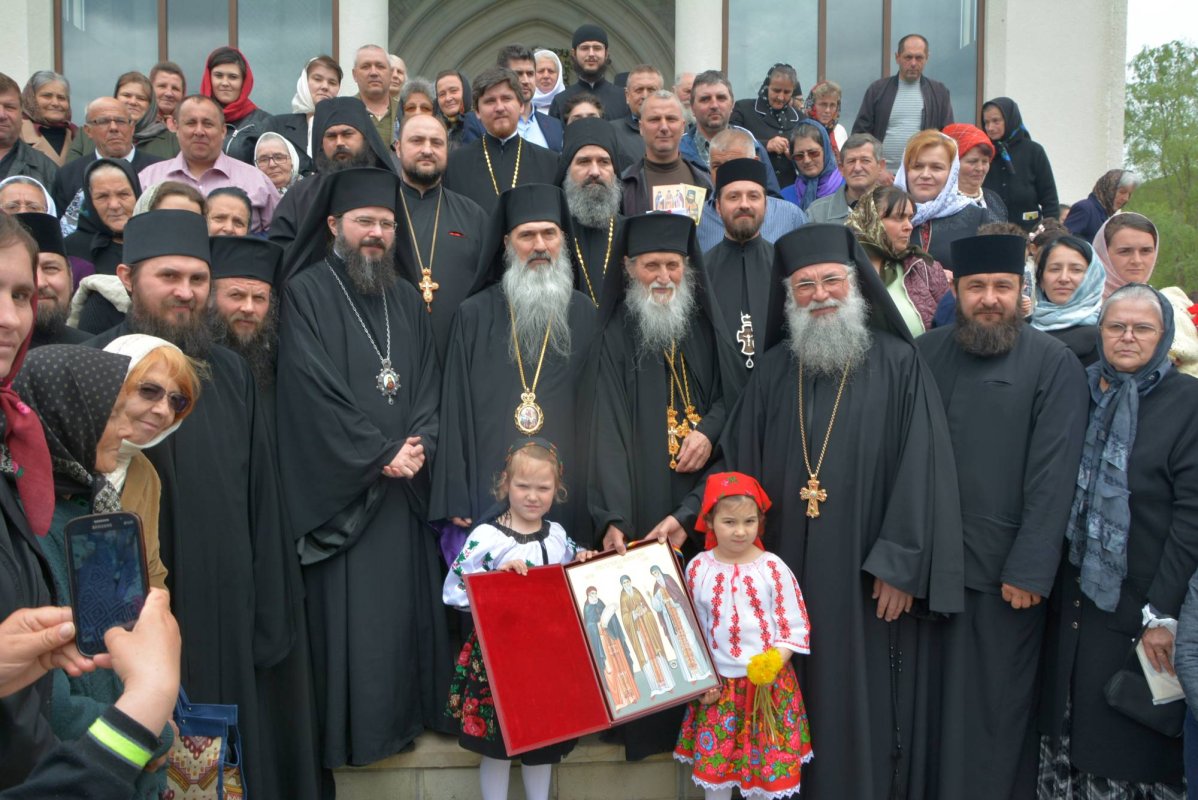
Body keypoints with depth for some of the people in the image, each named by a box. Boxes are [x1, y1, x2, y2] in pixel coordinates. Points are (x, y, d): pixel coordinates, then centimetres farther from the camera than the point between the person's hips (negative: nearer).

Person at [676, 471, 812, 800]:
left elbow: (794, 627, -6)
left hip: (767, 683, -1)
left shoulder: (773, 568, -9)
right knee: (713, 761, 9)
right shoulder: (697, 569, -3)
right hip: (716, 684, 1)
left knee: (766, 762, 9)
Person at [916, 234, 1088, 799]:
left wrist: (1030, 570, -12)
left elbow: (1053, 475, -8)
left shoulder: (1054, 364, -3)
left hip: (1006, 570, -3)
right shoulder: (924, 354, 7)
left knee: (998, 705, 7)